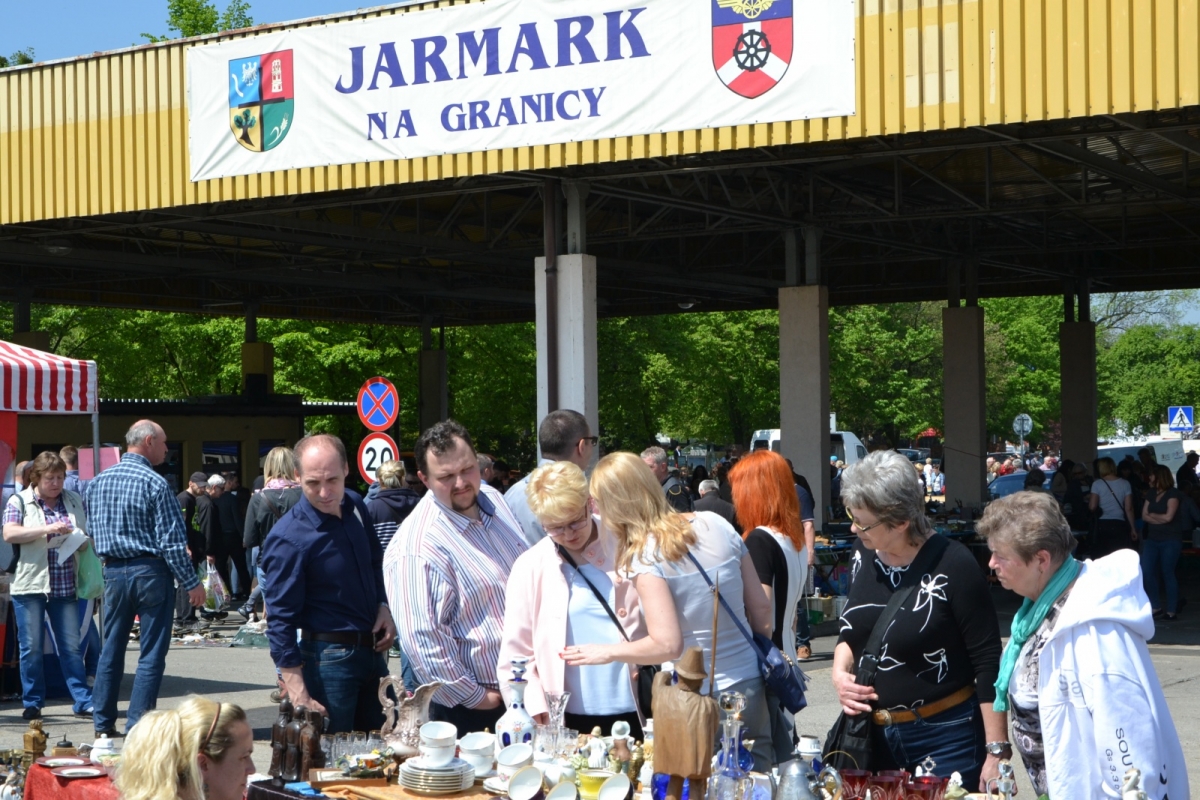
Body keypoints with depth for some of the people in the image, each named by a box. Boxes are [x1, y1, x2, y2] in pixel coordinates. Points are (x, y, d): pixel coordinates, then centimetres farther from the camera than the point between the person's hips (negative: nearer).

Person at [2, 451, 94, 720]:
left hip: (65, 585, 3)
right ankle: (32, 703, 11)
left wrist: (84, 540, -5)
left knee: (71, 646, 3)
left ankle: (83, 701, 5)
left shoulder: (74, 501, 12)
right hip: (29, 585, -3)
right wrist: (46, 529, -21)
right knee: (31, 647, 1)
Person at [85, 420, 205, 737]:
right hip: (150, 571, -6)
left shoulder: (97, 482, 7)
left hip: (113, 571, 6)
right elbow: (171, 540, -14)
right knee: (151, 653, 0)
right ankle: (137, 725, -1)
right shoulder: (155, 483, -13)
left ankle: (103, 722, 18)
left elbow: (94, 531, 16)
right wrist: (191, 583, -8)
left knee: (111, 649, 14)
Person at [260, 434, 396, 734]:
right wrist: (298, 695, -25)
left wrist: (383, 606, 1)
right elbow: (281, 620, -21)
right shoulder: (288, 538, -22)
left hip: (372, 649, 7)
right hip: (330, 659, -7)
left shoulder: (355, 506, 0)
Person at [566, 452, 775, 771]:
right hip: (751, 688, 5)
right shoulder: (716, 525, 2)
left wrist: (608, 652, -6)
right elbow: (762, 609, 6)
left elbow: (667, 645, -20)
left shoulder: (646, 556, -14)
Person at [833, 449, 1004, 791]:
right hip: (874, 735, 6)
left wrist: (996, 751, -17)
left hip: (946, 737, -6)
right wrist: (840, 672, -3)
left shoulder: (953, 565, -17)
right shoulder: (863, 556, 2)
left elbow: (988, 663, -15)